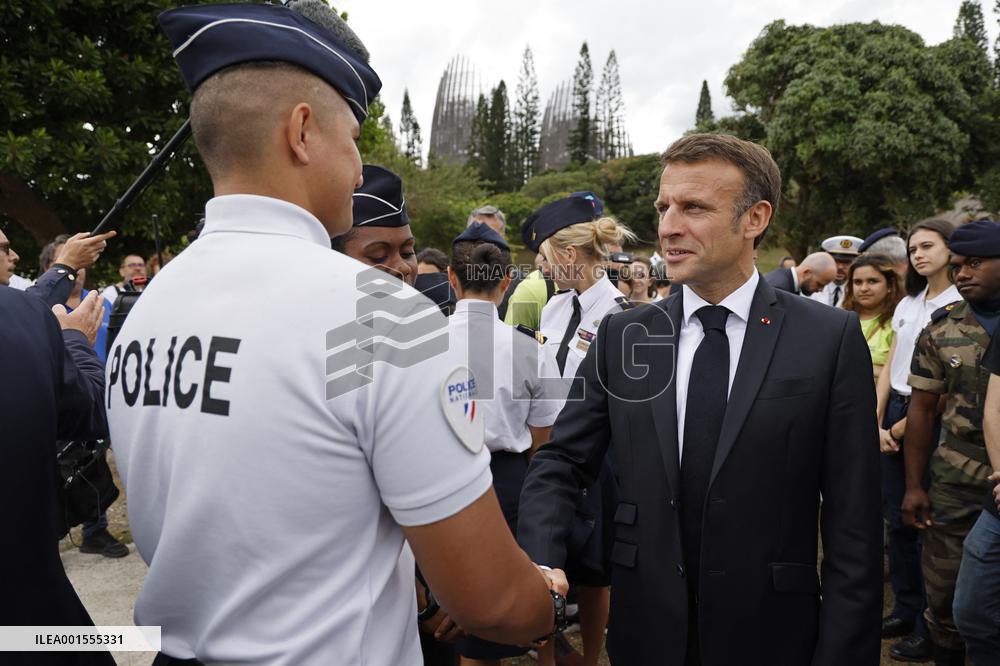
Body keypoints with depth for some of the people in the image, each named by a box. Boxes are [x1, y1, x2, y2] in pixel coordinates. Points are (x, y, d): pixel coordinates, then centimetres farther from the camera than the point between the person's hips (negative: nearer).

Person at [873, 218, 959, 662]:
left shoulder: (962, 306, -9)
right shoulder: (907, 304, 12)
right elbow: (888, 367, 10)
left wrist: (902, 428, -13)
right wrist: (878, 423, 0)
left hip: (931, 419, -7)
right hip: (893, 412, 7)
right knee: (896, 518, 13)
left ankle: (931, 627, 15)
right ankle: (907, 608, 28)